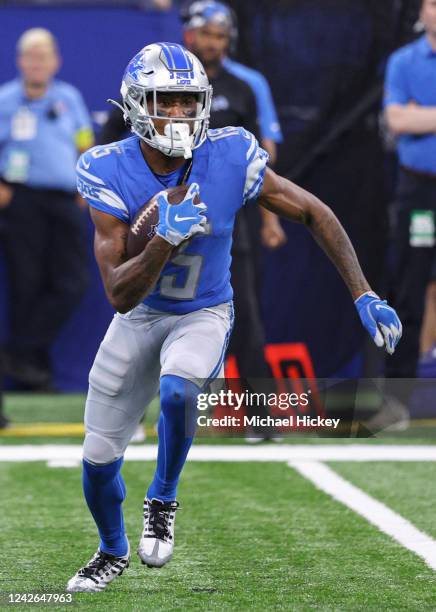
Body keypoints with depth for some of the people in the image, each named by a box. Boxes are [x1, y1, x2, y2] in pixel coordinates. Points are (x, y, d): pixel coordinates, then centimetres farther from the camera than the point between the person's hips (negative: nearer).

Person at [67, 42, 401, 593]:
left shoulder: (229, 158, -22)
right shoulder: (108, 173, -23)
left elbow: (313, 213, -9)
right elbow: (120, 295, -25)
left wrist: (363, 296, -13)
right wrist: (167, 241, -41)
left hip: (204, 315, -1)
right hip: (139, 317, 1)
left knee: (177, 390, -35)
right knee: (98, 460, 7)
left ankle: (162, 499, -5)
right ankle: (113, 552, 40)